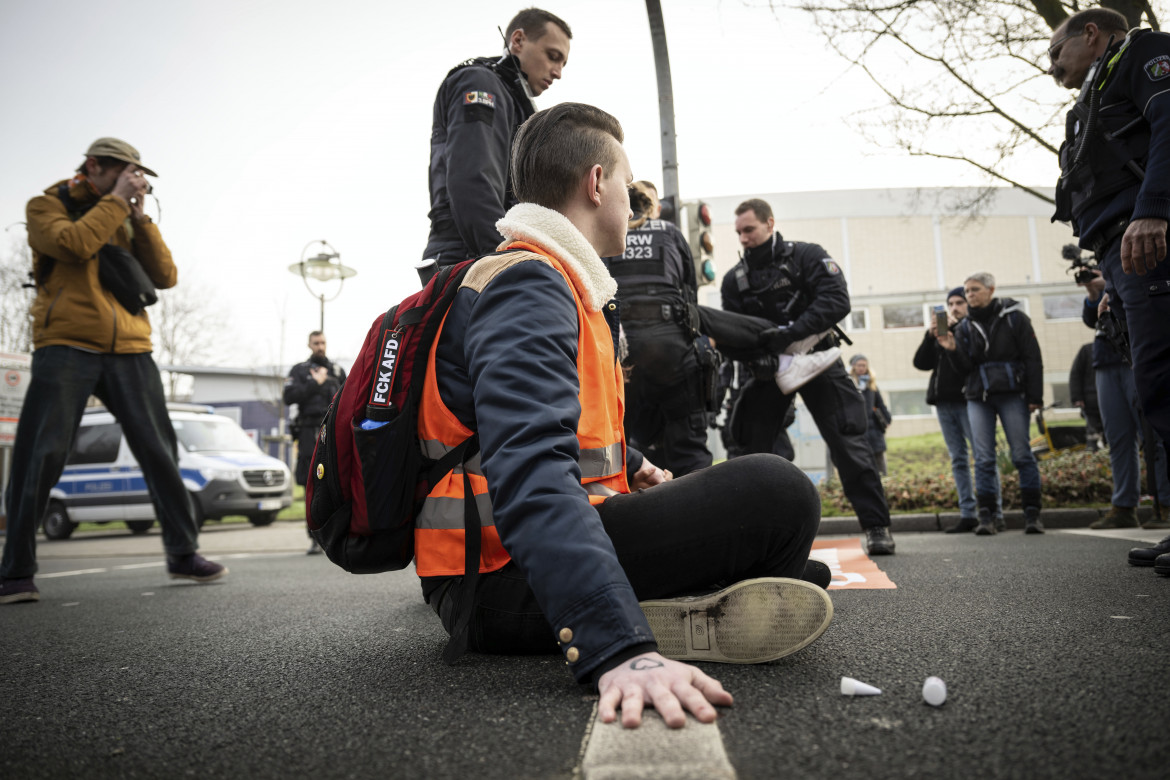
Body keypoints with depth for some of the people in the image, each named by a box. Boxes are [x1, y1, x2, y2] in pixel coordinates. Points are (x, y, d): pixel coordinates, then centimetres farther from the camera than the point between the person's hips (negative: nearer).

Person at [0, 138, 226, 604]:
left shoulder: (128, 221, 21)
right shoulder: (47, 206, 9)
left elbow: (166, 277, 8)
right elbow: (73, 243, -14)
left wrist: (140, 218, 2)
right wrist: (115, 200, -4)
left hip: (129, 352, 4)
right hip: (66, 347, -4)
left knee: (160, 454, 3)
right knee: (39, 458, -5)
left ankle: (183, 554, 13)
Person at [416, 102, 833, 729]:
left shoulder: (553, 282, 18)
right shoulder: (526, 285, -17)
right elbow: (531, 472, -34)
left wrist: (629, 466, 35)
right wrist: (619, 649, -41)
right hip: (504, 584, -11)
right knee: (775, 495, -22)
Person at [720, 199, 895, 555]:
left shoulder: (807, 256, -4)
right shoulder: (735, 279, 6)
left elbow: (836, 301, -17)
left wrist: (790, 332, -28)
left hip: (816, 358, -3)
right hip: (769, 369, 3)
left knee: (848, 443, -7)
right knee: (751, 445, 0)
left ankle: (876, 526, 1)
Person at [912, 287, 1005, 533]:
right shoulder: (941, 332, 20)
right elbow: (921, 363, 9)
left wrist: (954, 329, -16)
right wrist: (930, 336, -5)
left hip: (968, 400, -6)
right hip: (944, 401, 6)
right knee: (958, 459, 6)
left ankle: (995, 514, -6)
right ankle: (968, 514, 8)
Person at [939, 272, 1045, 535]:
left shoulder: (1014, 317, 2)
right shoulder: (965, 327, 10)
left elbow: (1033, 359, 1)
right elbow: (966, 368, 5)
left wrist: (1035, 397, -6)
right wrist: (953, 350, -15)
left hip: (1012, 394, -3)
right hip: (978, 398, 3)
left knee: (1022, 454, -4)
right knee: (983, 458, -3)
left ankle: (1032, 514, 2)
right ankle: (986, 516, -2)